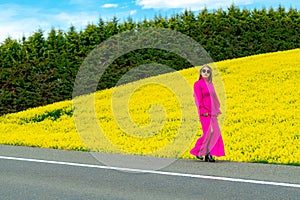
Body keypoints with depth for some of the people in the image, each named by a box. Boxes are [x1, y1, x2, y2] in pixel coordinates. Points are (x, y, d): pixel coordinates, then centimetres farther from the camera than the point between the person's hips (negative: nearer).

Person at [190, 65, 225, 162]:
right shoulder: (198, 84, -4)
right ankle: (198, 151, 5)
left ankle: (209, 154, 7)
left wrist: (217, 110, 13)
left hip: (212, 112, 7)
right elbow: (198, 99, -10)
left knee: (215, 132, 2)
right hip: (205, 113, -7)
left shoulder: (210, 84, 16)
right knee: (209, 132, -11)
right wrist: (203, 111, -16)